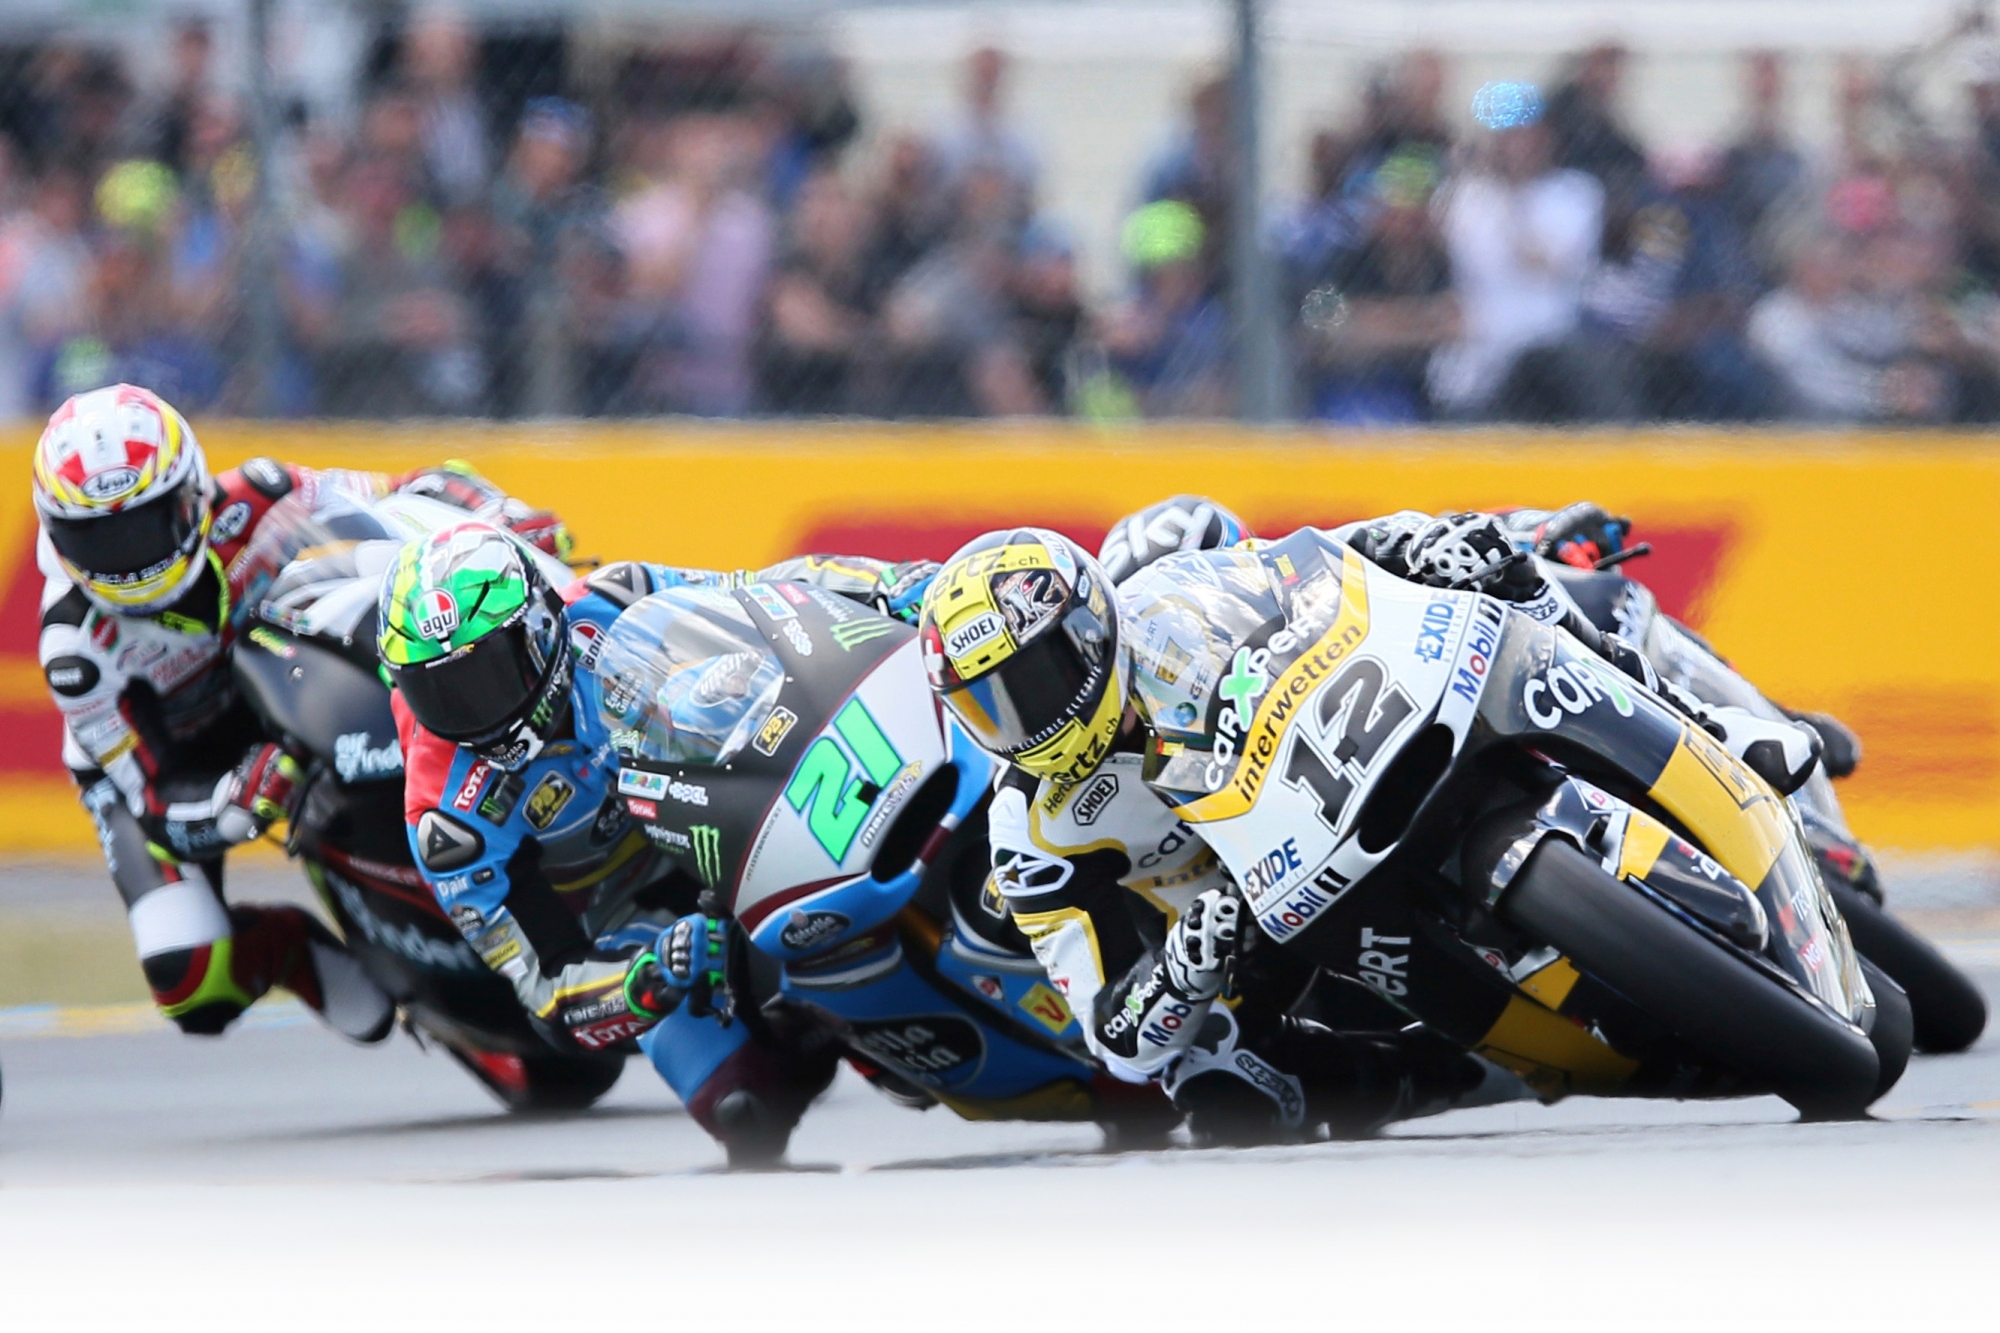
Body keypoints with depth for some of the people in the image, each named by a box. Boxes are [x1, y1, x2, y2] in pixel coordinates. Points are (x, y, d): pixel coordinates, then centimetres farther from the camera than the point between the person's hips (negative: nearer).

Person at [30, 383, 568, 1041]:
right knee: (196, 988, -24)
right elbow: (158, 802, -28)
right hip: (153, 766, -4)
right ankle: (295, 949, 7)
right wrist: (244, 797, -47)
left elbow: (415, 494, -19)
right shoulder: (78, 647, -31)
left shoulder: (249, 507, -26)